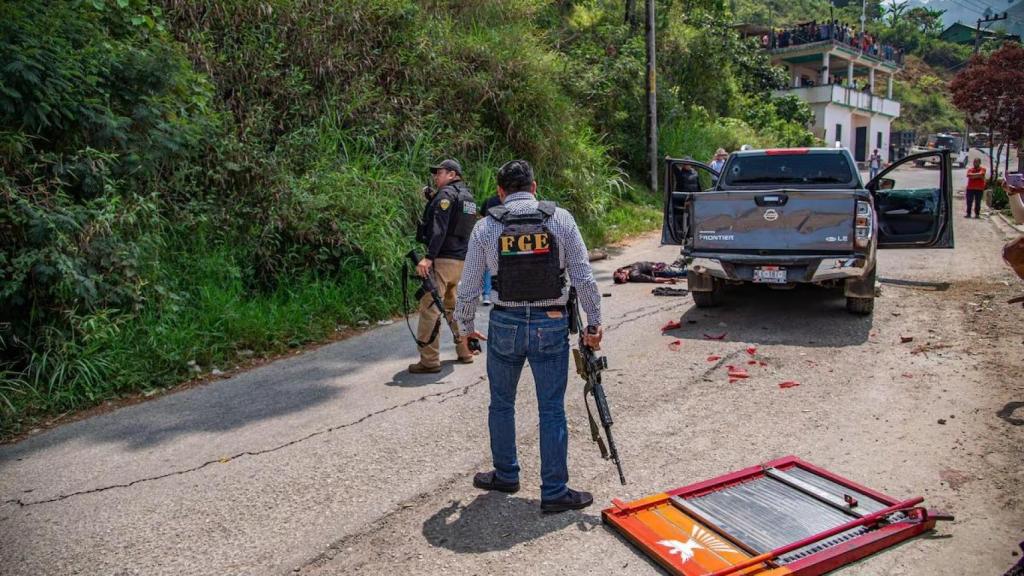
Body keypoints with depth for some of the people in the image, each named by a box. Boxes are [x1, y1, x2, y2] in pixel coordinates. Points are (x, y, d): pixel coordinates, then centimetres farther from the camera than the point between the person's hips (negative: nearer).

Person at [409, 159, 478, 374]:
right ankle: (465, 351, 27)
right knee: (454, 306, 20)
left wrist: (428, 257, -25)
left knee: (430, 308, -8)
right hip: (461, 260, 9)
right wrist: (432, 198, 16)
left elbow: (439, 228, -20)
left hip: (443, 259, -9)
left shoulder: (446, 193, -9)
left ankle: (429, 361, -8)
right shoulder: (467, 196, 19)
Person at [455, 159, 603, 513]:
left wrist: (465, 327, 16)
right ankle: (555, 493, 14)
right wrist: (593, 323, 4)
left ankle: (505, 475, 34)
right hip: (551, 325, 0)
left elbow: (468, 287, 2)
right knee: (552, 410, 7)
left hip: (505, 325, 1)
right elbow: (583, 278, -4)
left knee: (501, 404, 19)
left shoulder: (486, 227, -2)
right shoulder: (560, 219, -3)